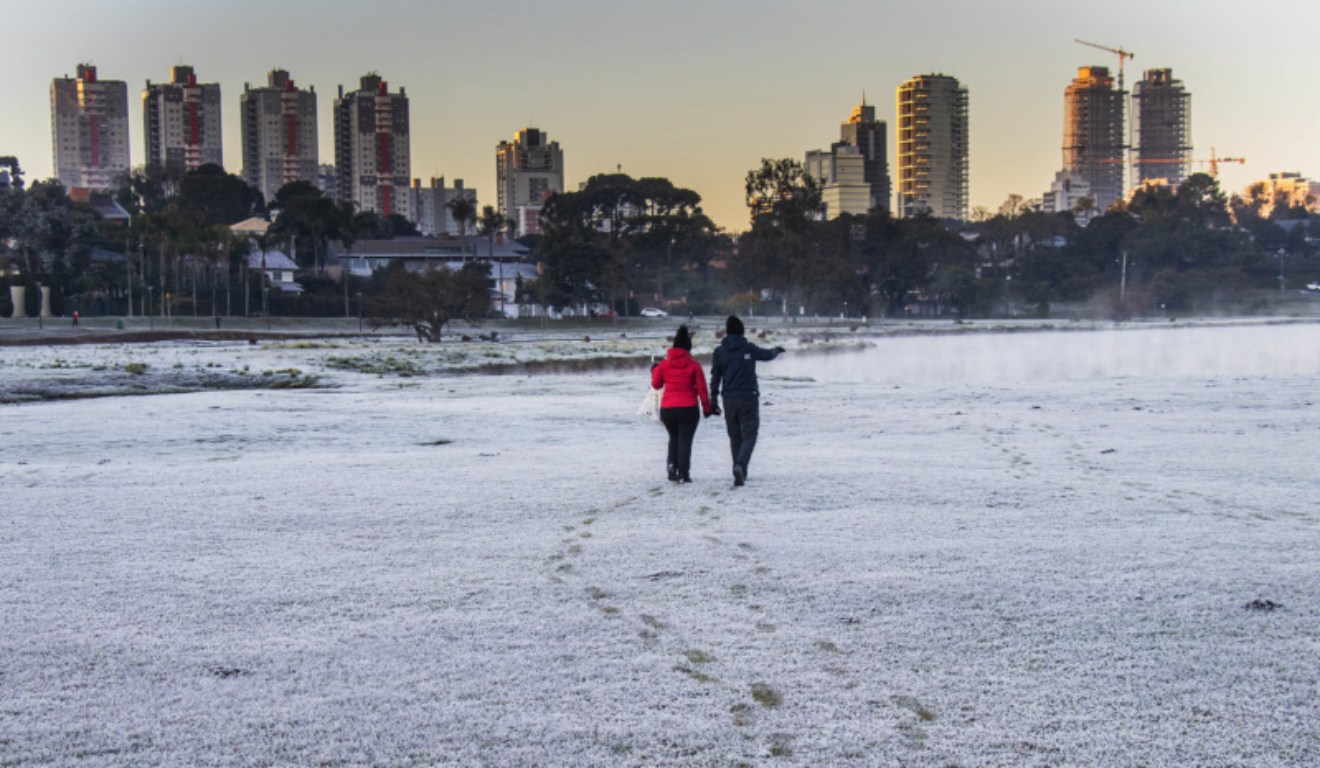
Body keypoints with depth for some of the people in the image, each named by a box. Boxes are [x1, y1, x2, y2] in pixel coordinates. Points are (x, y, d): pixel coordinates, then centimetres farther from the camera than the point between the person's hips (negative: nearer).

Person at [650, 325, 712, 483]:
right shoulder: (694, 365, -5)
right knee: (685, 440, 2)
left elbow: (656, 384, 14)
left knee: (674, 438, 22)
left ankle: (672, 464, 2)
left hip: (667, 409, 3)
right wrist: (707, 407, 8)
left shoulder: (664, 364, 1)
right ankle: (683, 473, -4)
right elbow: (702, 389, -2)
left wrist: (654, 370, 33)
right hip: (688, 409, -3)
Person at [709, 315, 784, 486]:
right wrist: (777, 350, 36)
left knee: (735, 436, 14)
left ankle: (740, 472, 18)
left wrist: (714, 401, 6)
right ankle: (740, 465, -25)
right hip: (748, 397, -3)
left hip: (729, 399, 3)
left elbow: (715, 377, 2)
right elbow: (767, 355, 13)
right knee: (749, 435, -1)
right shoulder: (749, 348, -4)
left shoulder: (719, 351, 2)